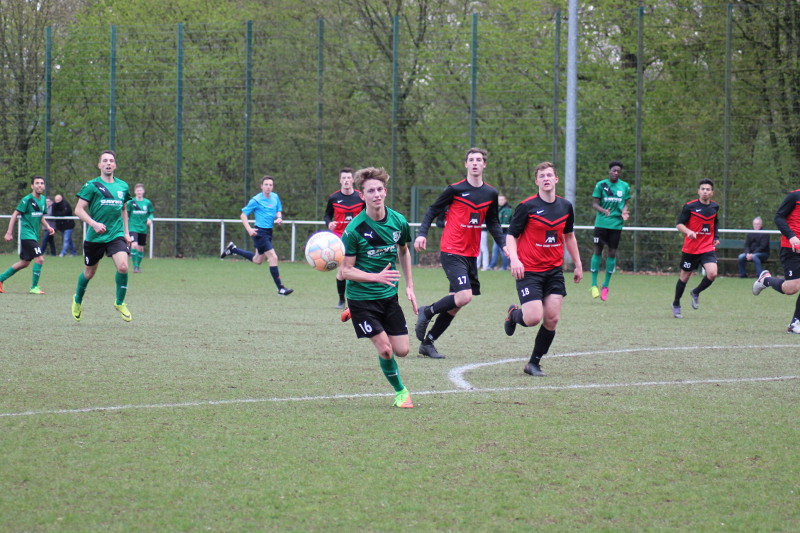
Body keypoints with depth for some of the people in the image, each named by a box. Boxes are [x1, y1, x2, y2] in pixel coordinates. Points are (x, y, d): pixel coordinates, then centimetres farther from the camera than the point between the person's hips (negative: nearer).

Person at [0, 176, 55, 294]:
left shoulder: (43, 200, 10)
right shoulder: (27, 200, -12)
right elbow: (15, 215, -9)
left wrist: (48, 227, 5)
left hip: (34, 236, 9)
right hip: (27, 235, -9)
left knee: (25, 262, 14)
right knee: (39, 259, -16)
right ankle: (34, 287, -7)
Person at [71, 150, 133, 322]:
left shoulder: (123, 186, 10)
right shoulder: (92, 185, -4)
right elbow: (79, 209, -7)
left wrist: (126, 232, 17)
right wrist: (94, 224, -20)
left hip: (117, 235, 2)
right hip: (95, 237, -2)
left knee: (123, 267, -19)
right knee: (89, 272, 10)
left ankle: (120, 303, 2)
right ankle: (78, 301, 39)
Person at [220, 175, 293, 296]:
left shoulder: (275, 197, 7)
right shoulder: (256, 200, -11)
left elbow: (279, 211, 22)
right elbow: (243, 215, -6)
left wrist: (279, 218, -2)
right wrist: (249, 229, -19)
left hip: (269, 232, 8)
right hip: (260, 232, -8)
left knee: (258, 260, 22)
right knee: (273, 257, -15)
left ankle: (233, 249, 40)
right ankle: (280, 288, -12)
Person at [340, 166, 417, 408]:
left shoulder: (398, 222, -4)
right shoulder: (354, 230, -18)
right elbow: (346, 270, -14)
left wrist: (409, 286, 12)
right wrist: (377, 277, -28)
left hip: (389, 296, 5)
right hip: (361, 298, -4)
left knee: (402, 350, 2)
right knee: (385, 349, -10)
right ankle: (400, 391, 16)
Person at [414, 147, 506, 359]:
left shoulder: (491, 193, 8)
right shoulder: (455, 189, -6)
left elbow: (493, 223, 20)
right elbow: (433, 211, 3)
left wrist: (504, 245, 7)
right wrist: (422, 234, -11)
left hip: (471, 254, 6)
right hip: (451, 252, -6)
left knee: (454, 305, 6)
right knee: (464, 296, -22)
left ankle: (427, 343, 19)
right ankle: (427, 312, 2)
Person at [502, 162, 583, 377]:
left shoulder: (565, 206, 7)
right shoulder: (527, 206, -8)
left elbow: (569, 236, 21)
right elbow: (511, 235, -5)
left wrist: (578, 264, 21)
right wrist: (514, 259, -22)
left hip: (554, 270, 5)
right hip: (529, 271, -5)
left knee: (552, 319, -4)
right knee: (533, 318, -14)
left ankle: (534, 363, 10)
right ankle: (514, 314, 22)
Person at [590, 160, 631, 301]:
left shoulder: (625, 187, 7)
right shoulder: (601, 185, -1)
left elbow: (625, 204, 13)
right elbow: (595, 203, -3)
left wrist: (624, 211, -9)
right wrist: (604, 211, -22)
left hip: (616, 224, 2)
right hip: (601, 223, -2)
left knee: (612, 253, 2)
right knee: (598, 251, -1)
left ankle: (606, 286, 14)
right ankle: (594, 284, 7)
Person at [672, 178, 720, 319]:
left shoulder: (715, 207, 7)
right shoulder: (689, 206, -8)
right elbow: (679, 224, -8)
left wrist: (716, 237, 14)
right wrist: (689, 232, -26)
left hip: (708, 248, 3)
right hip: (690, 248, -3)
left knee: (712, 274, -17)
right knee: (685, 276, 7)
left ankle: (696, 293, 13)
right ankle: (676, 305, 26)